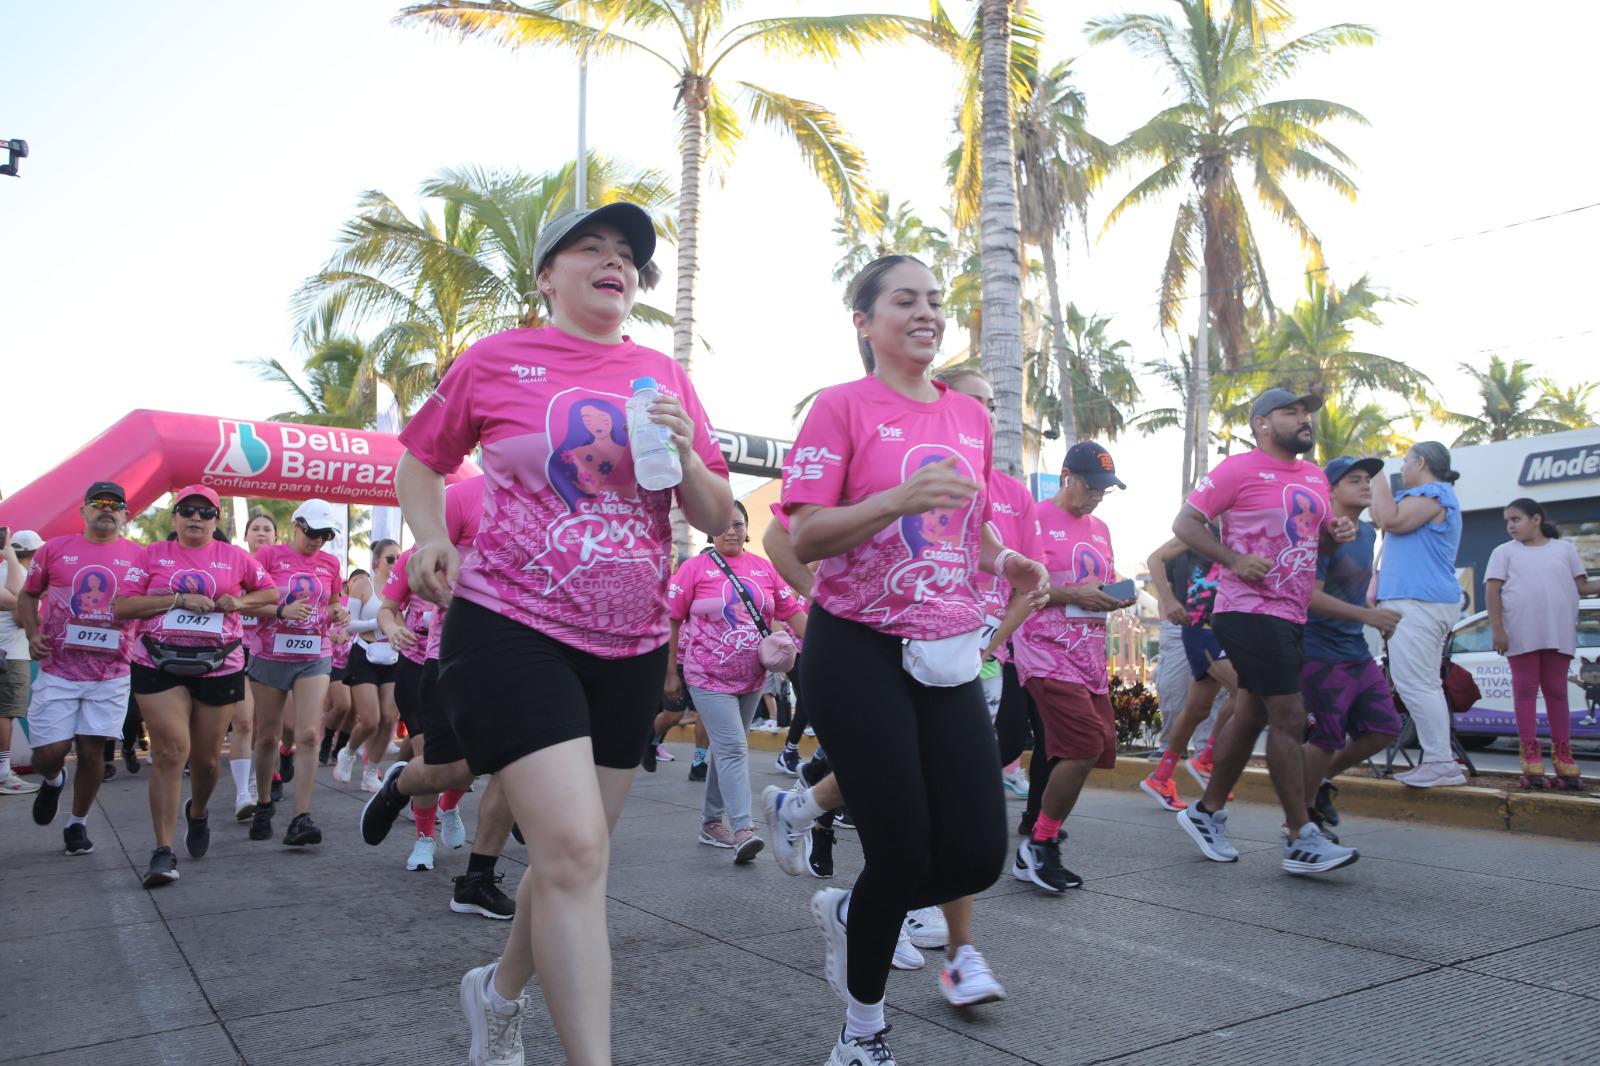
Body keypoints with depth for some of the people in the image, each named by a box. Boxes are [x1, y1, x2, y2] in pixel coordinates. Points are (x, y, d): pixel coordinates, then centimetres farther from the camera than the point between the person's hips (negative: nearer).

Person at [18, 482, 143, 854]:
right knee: (49, 752, 0)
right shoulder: (54, 549, 3)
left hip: (110, 675, 0)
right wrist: (32, 634, -3)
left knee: (92, 751, 3)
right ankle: (52, 782, 37)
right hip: (57, 671, 0)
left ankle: (78, 824, 24)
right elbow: (28, 595, 13)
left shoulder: (139, 557, 2)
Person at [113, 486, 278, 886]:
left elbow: (272, 592, 16)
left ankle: (198, 812, 41)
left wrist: (240, 601, -4)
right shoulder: (153, 555, 5)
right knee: (171, 750, -13)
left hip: (219, 668, 2)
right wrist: (179, 599, -13)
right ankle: (163, 850, -8)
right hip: (159, 667, -1)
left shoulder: (235, 556, 7)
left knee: (207, 758, 9)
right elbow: (123, 606, -2)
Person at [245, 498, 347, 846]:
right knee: (267, 737, 10)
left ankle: (301, 819, -13)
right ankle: (263, 807, 30)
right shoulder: (269, 555, -3)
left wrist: (337, 613, -1)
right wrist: (282, 611, -22)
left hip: (315, 658, 2)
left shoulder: (330, 564, 8)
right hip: (271, 656, -2)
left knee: (308, 735, -11)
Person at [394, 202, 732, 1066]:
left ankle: (500, 993, 41)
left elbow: (717, 520, 8)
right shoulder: (497, 360, 0)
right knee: (573, 850, -16)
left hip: (631, 645, 5)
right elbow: (421, 459, 12)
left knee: (572, 853, 14)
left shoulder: (664, 377, 8)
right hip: (511, 629, -4)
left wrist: (687, 457, -12)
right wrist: (431, 538, -6)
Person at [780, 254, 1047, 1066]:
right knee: (904, 857, -2)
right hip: (858, 653, -6)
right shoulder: (843, 406, -5)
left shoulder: (971, 416, 12)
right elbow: (804, 538, -12)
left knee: (978, 855, -1)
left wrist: (1003, 561, 2)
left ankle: (849, 914, 31)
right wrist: (902, 496, -25)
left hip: (948, 655, 6)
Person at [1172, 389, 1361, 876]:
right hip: (1250, 613, -9)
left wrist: (1339, 533, 5)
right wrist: (1235, 560, -21)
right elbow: (1185, 523, -9)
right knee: (1289, 717, -10)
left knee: (1251, 716, 13)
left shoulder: (1315, 475, 17)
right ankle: (1301, 840, -2)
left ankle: (1207, 812, 26)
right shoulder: (1238, 469, -8)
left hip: (1291, 617, 9)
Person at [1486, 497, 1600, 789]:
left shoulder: (1564, 548, 13)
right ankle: (1531, 755, 1)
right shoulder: (1504, 551, 7)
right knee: (1525, 689, -1)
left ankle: (1562, 755, 11)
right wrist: (1497, 629, -11)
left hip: (1559, 632, 2)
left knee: (1556, 690, 6)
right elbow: (1492, 591, 0)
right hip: (1521, 633, -1)